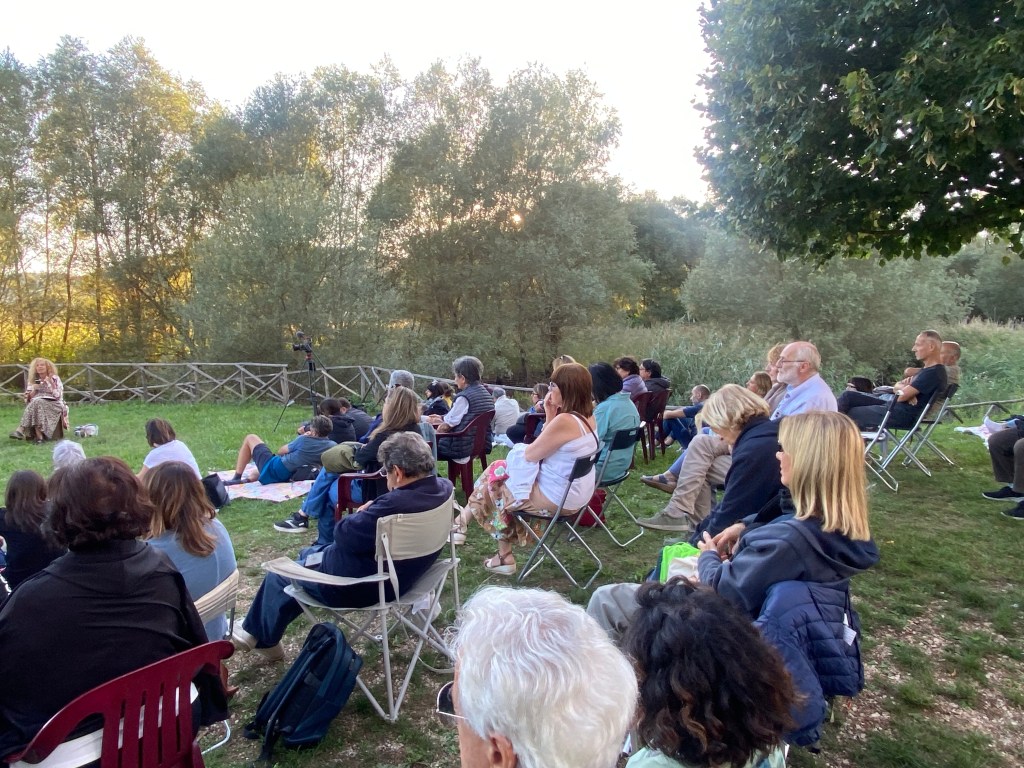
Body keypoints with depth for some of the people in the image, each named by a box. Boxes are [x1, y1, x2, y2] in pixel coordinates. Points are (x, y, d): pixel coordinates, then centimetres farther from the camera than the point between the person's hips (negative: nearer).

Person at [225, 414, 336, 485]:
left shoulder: (303, 440, -24)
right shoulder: (332, 446, -13)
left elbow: (281, 451, -7)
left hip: (272, 469, -7)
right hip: (288, 476, 7)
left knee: (250, 438, 9)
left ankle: (237, 478, 9)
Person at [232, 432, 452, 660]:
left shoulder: (397, 505, -38)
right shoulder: (444, 488, -11)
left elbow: (344, 534, -25)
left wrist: (361, 513, -6)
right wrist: (373, 511, -5)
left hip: (362, 586, -9)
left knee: (278, 575, 17)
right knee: (311, 553, 29)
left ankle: (260, 637, 42)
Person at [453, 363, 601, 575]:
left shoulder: (565, 421, -27)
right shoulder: (588, 416, 3)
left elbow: (530, 454, -16)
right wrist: (551, 416, 0)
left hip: (556, 498, -9)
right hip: (576, 493, 9)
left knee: (492, 483, 10)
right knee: (500, 471, 16)